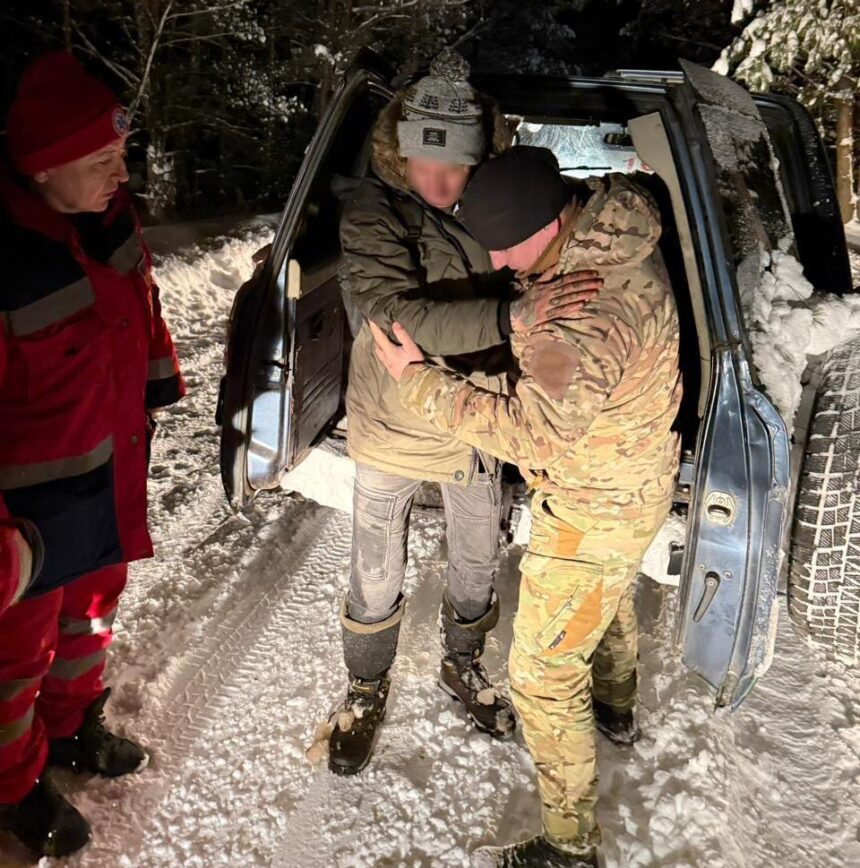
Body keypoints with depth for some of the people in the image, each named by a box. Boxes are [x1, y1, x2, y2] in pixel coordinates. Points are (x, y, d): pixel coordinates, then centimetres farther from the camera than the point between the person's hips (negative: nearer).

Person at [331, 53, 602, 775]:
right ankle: (367, 690, 40)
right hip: (391, 429, -3)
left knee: (477, 563, 21)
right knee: (377, 581, 11)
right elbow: (399, 313, -37)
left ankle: (462, 667, 50)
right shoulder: (375, 213, -22)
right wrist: (512, 316, -47)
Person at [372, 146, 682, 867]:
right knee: (609, 598, 33)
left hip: (595, 509, -10)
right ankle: (616, 710, 62)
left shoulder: (592, 312, -38)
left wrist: (418, 382, -25)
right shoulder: (608, 227, -7)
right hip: (632, 476, 10)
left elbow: (530, 430, -32)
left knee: (542, 675, 4)